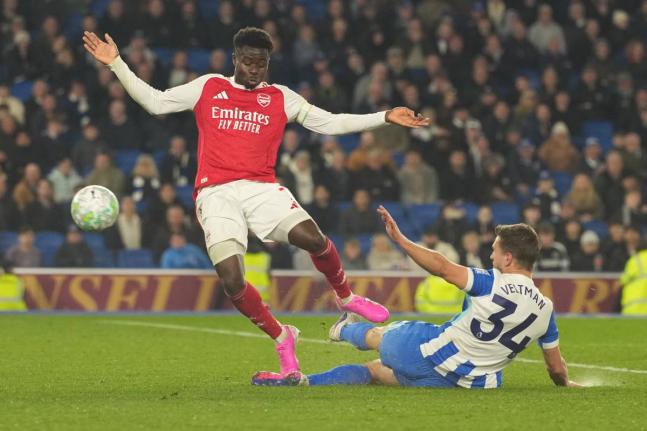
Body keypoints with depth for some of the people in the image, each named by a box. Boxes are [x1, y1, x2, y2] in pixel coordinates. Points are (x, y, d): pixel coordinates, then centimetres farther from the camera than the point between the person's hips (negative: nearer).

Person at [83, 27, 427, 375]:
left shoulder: (280, 98, 15)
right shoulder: (208, 88, 14)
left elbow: (329, 123, 17)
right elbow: (155, 102, 15)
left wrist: (385, 117, 11)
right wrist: (116, 64, 7)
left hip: (261, 188, 1)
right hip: (216, 194, 0)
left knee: (311, 236, -27)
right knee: (232, 281, -19)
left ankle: (346, 298, 3)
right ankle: (281, 338, 6)